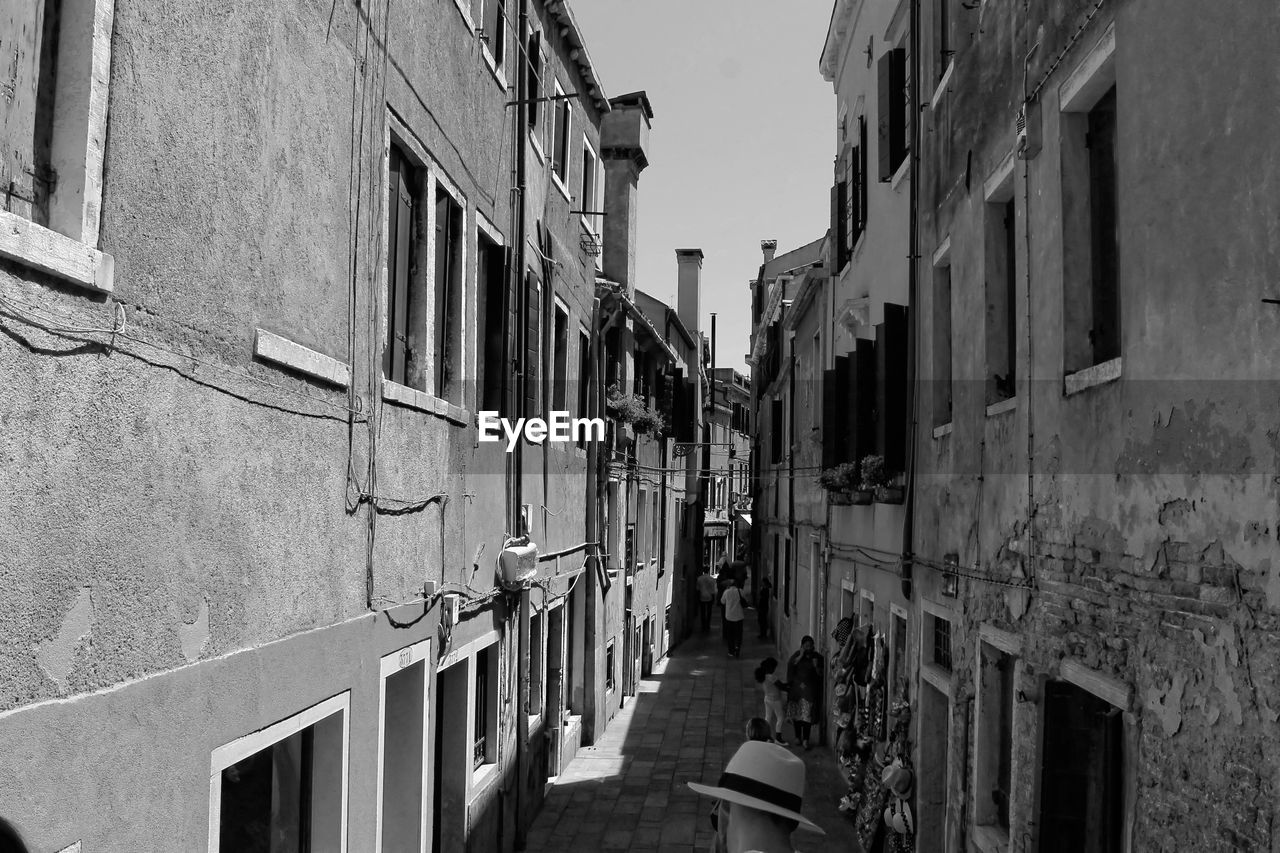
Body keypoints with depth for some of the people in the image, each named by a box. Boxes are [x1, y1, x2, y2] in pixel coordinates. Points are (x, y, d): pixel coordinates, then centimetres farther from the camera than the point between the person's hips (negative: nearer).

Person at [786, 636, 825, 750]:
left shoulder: (817, 657, 1)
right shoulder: (797, 655, 3)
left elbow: (821, 674, 1)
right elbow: (790, 665, -13)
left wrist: (816, 666, -17)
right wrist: (801, 656, -17)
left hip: (810, 689, -2)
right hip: (797, 687, 2)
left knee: (807, 714, -9)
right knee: (796, 714, 7)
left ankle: (805, 739, -6)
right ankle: (798, 736, 21)